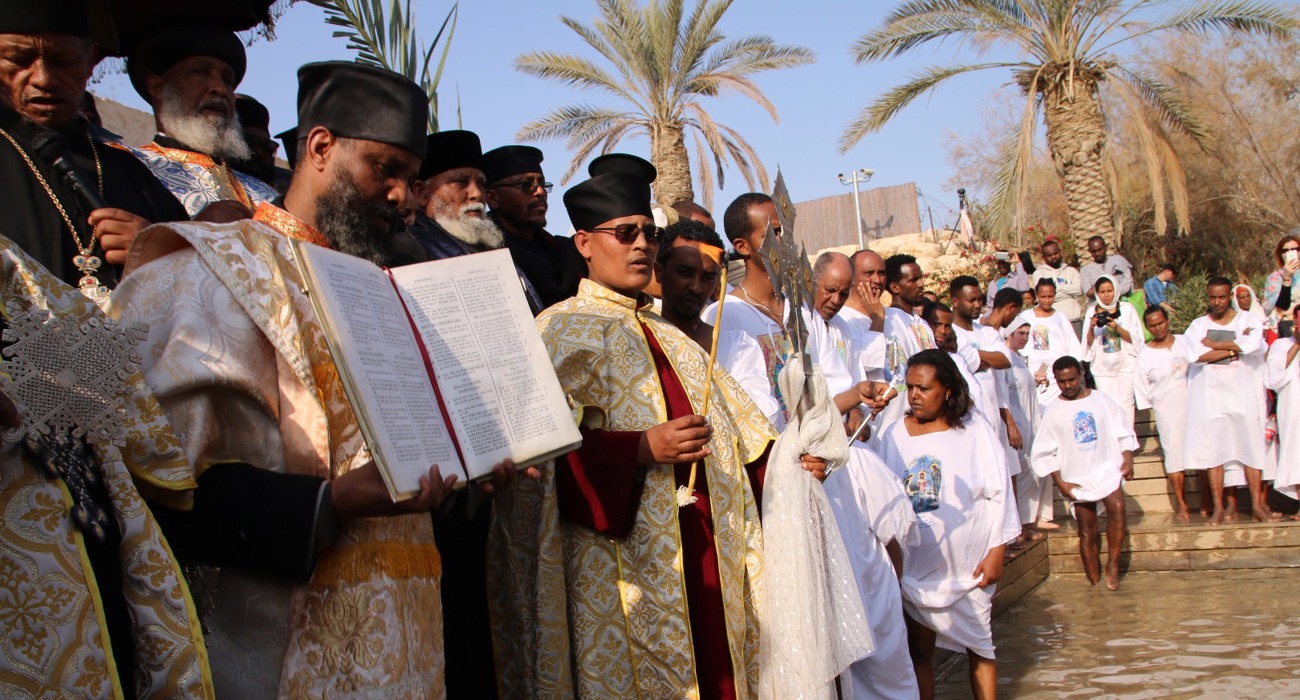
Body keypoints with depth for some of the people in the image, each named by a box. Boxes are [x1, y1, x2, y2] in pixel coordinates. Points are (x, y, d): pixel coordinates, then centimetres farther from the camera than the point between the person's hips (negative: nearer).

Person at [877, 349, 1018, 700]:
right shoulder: (895, 435, 0)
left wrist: (996, 553, -8)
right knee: (919, 649, 9)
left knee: (980, 648, 11)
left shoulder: (974, 432, -6)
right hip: (916, 566, 2)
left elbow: (999, 496, -5)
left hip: (969, 567, -2)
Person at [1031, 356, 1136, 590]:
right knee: (1087, 532, 4)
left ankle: (1112, 565, -17)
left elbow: (1123, 431, 9)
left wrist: (1127, 457, -7)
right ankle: (1095, 582, 12)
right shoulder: (1053, 411, 0)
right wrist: (1060, 482, -5)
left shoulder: (1101, 400, 4)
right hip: (1076, 478, 0)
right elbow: (1044, 453, 1)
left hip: (1107, 468, 0)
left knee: (1117, 508, -27)